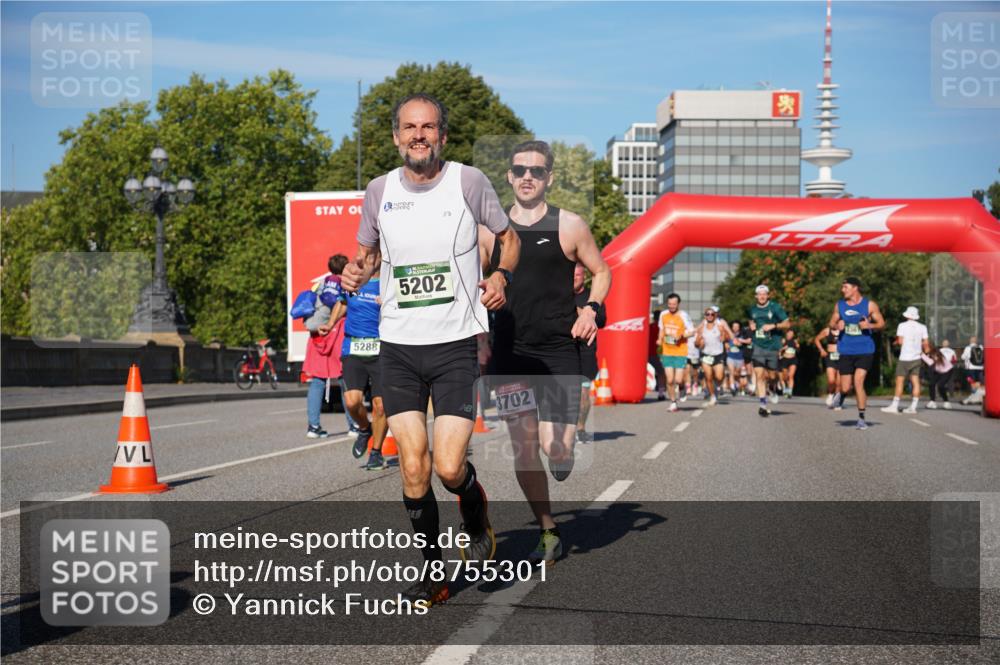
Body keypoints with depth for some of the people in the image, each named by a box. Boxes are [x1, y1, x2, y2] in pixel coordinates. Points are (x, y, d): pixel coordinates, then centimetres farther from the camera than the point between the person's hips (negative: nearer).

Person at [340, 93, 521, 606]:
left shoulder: (468, 181, -2)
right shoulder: (379, 191, 6)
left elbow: (508, 237, 12)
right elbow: (367, 252, 21)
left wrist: (501, 275, -8)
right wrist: (356, 273, -2)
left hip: (456, 345, -2)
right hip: (397, 346, 2)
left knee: (449, 467, -10)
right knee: (413, 467, -4)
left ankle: (477, 522, 26)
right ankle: (432, 572, 14)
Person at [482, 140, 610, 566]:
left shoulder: (569, 226, 1)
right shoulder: (490, 229, 7)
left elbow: (601, 272, 11)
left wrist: (591, 308, -8)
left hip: (559, 351, -2)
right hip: (510, 354, 3)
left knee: (558, 456, -10)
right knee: (524, 452, 3)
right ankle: (548, 534, 18)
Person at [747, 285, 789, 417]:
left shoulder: (775, 308, -5)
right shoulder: (752, 309, 8)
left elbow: (787, 324, -4)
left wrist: (773, 326, -17)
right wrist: (751, 325, 8)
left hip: (773, 346, -2)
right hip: (758, 346, 2)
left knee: (772, 375, 4)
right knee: (759, 375, -9)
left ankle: (771, 389, 40)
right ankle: (763, 404, -7)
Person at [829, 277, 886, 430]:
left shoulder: (870, 305, -2)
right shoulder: (839, 305, 6)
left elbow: (882, 323, 2)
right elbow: (832, 322, 15)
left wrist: (870, 325, -18)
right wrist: (837, 325, -8)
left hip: (865, 350, -3)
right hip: (846, 351, 3)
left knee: (858, 382, -15)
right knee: (845, 387, 3)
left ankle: (861, 417, -4)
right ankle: (842, 396, 41)